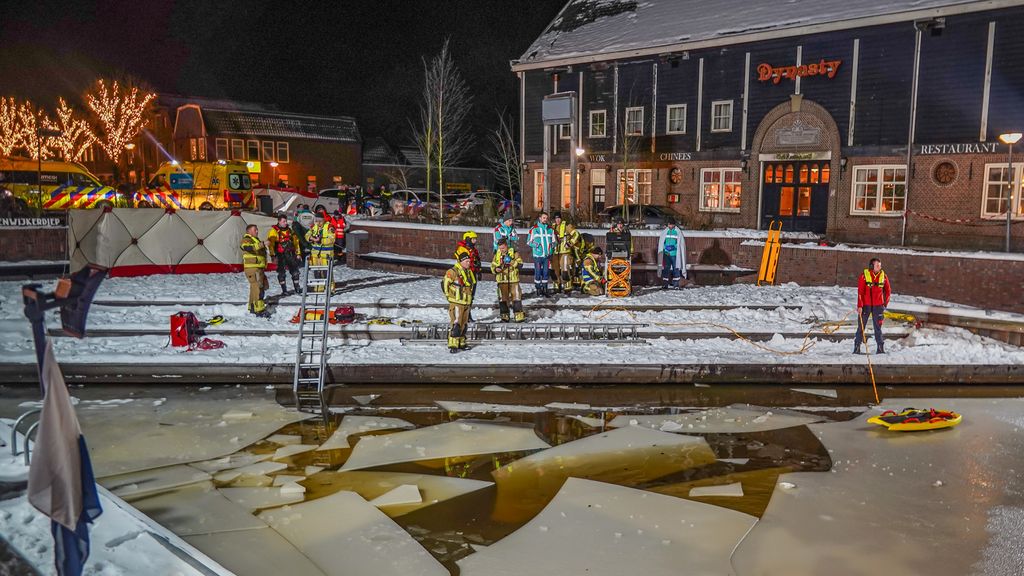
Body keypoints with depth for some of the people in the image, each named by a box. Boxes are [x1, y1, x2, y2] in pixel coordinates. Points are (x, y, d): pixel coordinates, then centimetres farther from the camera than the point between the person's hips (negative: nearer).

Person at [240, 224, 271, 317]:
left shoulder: (256, 240, 24)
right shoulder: (246, 240, -7)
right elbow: (249, 248, -31)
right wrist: (262, 244, -42)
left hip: (259, 268, 10)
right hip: (252, 268, -10)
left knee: (257, 287, 17)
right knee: (257, 287, -16)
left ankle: (252, 308, 27)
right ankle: (259, 310, -20)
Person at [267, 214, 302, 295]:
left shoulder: (289, 230, 12)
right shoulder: (274, 231, -6)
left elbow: (296, 242, 19)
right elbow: (270, 244, -11)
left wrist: (298, 253, 17)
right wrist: (273, 255, -17)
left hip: (290, 254, 5)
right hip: (280, 256, -4)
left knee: (295, 271, 5)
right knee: (281, 273, -1)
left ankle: (297, 289, 13)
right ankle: (284, 290, 6)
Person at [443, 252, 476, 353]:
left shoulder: (469, 272, 14)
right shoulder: (452, 272, -12)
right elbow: (444, 284, -13)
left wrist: (470, 299, 23)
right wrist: (449, 296, -9)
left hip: (466, 303, 8)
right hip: (456, 303, -8)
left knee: (464, 324, 14)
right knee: (456, 324, -11)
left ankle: (461, 343, 24)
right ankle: (453, 345, -8)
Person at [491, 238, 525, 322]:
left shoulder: (513, 253, 0)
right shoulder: (497, 254, 9)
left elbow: (520, 264, -6)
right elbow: (492, 266, 10)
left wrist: (512, 262, -22)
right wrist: (496, 269, -12)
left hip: (513, 280, -3)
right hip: (501, 280, 3)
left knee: (516, 297, -5)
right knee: (503, 298, 6)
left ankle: (519, 315, 0)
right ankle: (504, 316, 15)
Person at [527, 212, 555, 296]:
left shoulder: (550, 229, 10)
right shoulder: (534, 229, 0)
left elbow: (553, 241, 19)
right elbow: (529, 241, 2)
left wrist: (552, 246, -1)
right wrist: (535, 245, -14)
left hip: (547, 255, 3)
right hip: (538, 255, -3)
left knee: (546, 272, 7)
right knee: (538, 272, -1)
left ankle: (544, 289, 16)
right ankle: (537, 289, 9)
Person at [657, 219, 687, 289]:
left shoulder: (678, 232, 0)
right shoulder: (664, 232, 6)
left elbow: (681, 244, 5)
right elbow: (660, 243, 13)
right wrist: (661, 253, 8)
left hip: (675, 254, -2)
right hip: (666, 254, 2)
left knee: (676, 269, 1)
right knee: (666, 269, 1)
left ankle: (676, 284, 9)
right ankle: (665, 284, 5)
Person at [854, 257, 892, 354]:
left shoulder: (883, 276, 3)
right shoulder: (864, 275, -6)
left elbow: (888, 290, 14)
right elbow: (860, 291, -7)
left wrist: (885, 303, 11)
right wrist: (860, 306, -11)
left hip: (878, 306, 2)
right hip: (865, 305, -2)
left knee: (878, 327, 4)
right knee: (861, 326, 4)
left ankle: (880, 347, 7)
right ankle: (857, 347, 9)